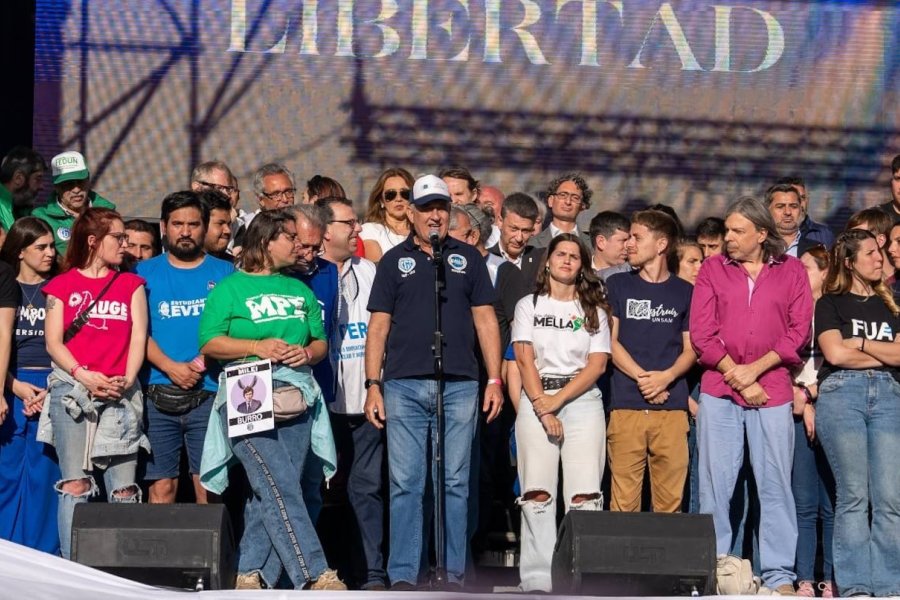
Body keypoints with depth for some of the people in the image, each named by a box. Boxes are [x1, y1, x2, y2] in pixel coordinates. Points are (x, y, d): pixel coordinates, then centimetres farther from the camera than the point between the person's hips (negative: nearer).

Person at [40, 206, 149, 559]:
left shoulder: (131, 285, 14)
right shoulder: (62, 285, 9)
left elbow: (138, 338, 6)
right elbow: (53, 342, 1)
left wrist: (127, 379, -11)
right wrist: (83, 375, -15)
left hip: (121, 394, 2)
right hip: (72, 391, -2)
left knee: (123, 489, -3)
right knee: (75, 484, -8)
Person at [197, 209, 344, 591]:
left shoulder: (300, 291, 22)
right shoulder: (230, 288, 5)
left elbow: (321, 342, 21)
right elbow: (209, 343, -2)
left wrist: (306, 353, -1)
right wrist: (257, 347, -12)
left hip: (296, 398, 5)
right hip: (248, 398, -5)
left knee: (269, 494, 0)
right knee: (281, 488, -15)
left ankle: (251, 575, 4)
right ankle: (314, 575, -19)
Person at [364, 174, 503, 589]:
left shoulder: (468, 259, 12)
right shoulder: (394, 260, 10)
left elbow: (485, 320, 10)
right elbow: (379, 325, 8)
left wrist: (494, 380, 2)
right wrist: (373, 385, 0)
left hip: (459, 384, 1)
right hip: (404, 386, 0)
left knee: (455, 483, 2)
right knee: (405, 484, -1)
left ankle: (452, 573, 7)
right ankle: (403, 575, 2)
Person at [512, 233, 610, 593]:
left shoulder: (594, 310, 14)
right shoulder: (529, 306, 13)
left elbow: (597, 364, 4)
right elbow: (525, 360, 3)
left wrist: (558, 400, -8)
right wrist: (543, 409, -9)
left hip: (582, 399, 0)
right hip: (536, 400, 0)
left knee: (585, 495, -12)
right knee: (537, 493, -12)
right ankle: (537, 580, -14)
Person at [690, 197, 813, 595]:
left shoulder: (791, 270, 7)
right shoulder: (713, 269, 7)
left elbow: (799, 331, 1)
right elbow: (701, 333, 0)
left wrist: (754, 368, -8)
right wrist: (738, 379, -6)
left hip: (772, 392, 0)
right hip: (718, 392, 0)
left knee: (775, 484, 1)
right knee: (715, 484, 1)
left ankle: (779, 576, 5)